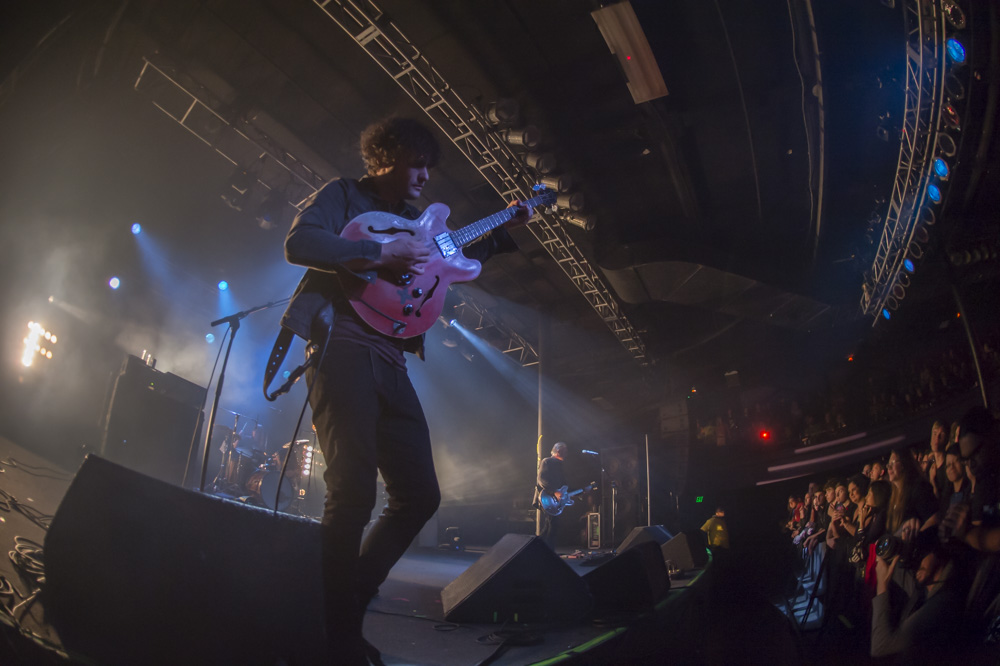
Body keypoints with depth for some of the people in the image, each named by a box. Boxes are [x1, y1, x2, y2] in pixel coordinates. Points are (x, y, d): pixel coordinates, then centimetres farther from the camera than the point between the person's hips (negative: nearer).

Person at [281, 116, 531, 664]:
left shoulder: (414, 221, 26)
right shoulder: (343, 195, 7)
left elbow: (459, 254, 37)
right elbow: (298, 242, -11)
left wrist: (507, 227, 28)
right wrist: (380, 254, -17)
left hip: (389, 361, 8)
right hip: (342, 347, -7)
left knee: (420, 495, 3)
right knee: (353, 493, -15)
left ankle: (350, 604, 17)